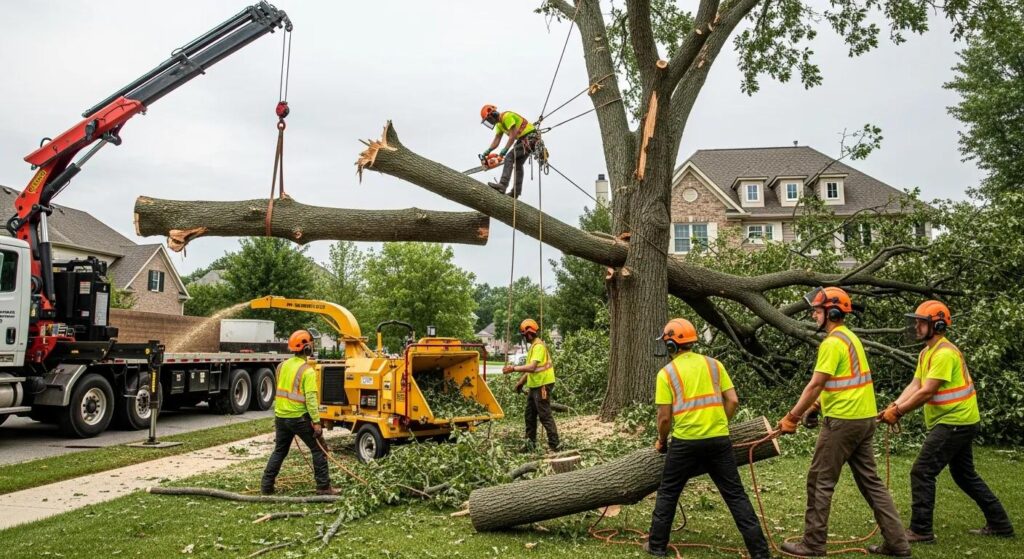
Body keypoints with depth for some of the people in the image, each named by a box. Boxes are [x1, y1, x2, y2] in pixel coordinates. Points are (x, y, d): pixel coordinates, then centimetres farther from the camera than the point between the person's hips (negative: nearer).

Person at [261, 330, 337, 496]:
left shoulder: (282, 366, 7)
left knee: (279, 451, 18)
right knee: (319, 450, 4)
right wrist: (316, 422, -20)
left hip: (281, 417, 7)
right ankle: (323, 487, 3)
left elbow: (280, 391, 15)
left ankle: (266, 486, 19)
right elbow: (311, 399, -21)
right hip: (299, 418, -7)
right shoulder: (307, 371, -15)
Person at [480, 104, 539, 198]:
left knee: (509, 158, -19)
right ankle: (516, 192, 18)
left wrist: (505, 150, -26)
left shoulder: (507, 116, -17)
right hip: (523, 139, 11)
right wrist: (487, 151, -2)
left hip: (530, 138, -11)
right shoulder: (499, 124, 14)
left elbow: (513, 135, -24)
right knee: (518, 164, 14)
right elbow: (496, 140, 11)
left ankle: (502, 185, -29)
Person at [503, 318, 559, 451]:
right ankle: (530, 443, 21)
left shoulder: (539, 346, -17)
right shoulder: (534, 346, 15)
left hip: (542, 385, -10)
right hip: (534, 386, 10)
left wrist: (513, 368, -24)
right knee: (530, 415, 14)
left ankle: (554, 445, -3)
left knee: (545, 416, -7)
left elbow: (532, 367, -26)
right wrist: (521, 382, 19)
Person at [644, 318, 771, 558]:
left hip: (685, 442, -2)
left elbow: (665, 417, -4)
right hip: (719, 440, 3)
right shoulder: (714, 364, 7)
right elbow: (733, 401, 4)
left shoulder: (666, 373, -2)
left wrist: (661, 441, 14)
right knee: (735, 495, 8)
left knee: (668, 493, 14)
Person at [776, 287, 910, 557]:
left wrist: (791, 418, -12)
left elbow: (815, 385, -17)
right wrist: (809, 408, 21)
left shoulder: (832, 342, -15)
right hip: (865, 418, 9)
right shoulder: (851, 337, 14)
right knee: (870, 480, 14)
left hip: (843, 421, -9)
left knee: (820, 481, 0)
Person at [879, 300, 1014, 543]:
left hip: (954, 422, -11)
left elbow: (927, 392, -25)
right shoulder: (926, 353, 12)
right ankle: (999, 524, 31)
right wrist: (894, 406, -10)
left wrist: (898, 412, -20)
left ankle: (920, 531, -2)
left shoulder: (944, 353, -20)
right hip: (961, 422, 11)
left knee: (922, 472, -9)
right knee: (964, 474, 21)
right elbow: (914, 386, 5)